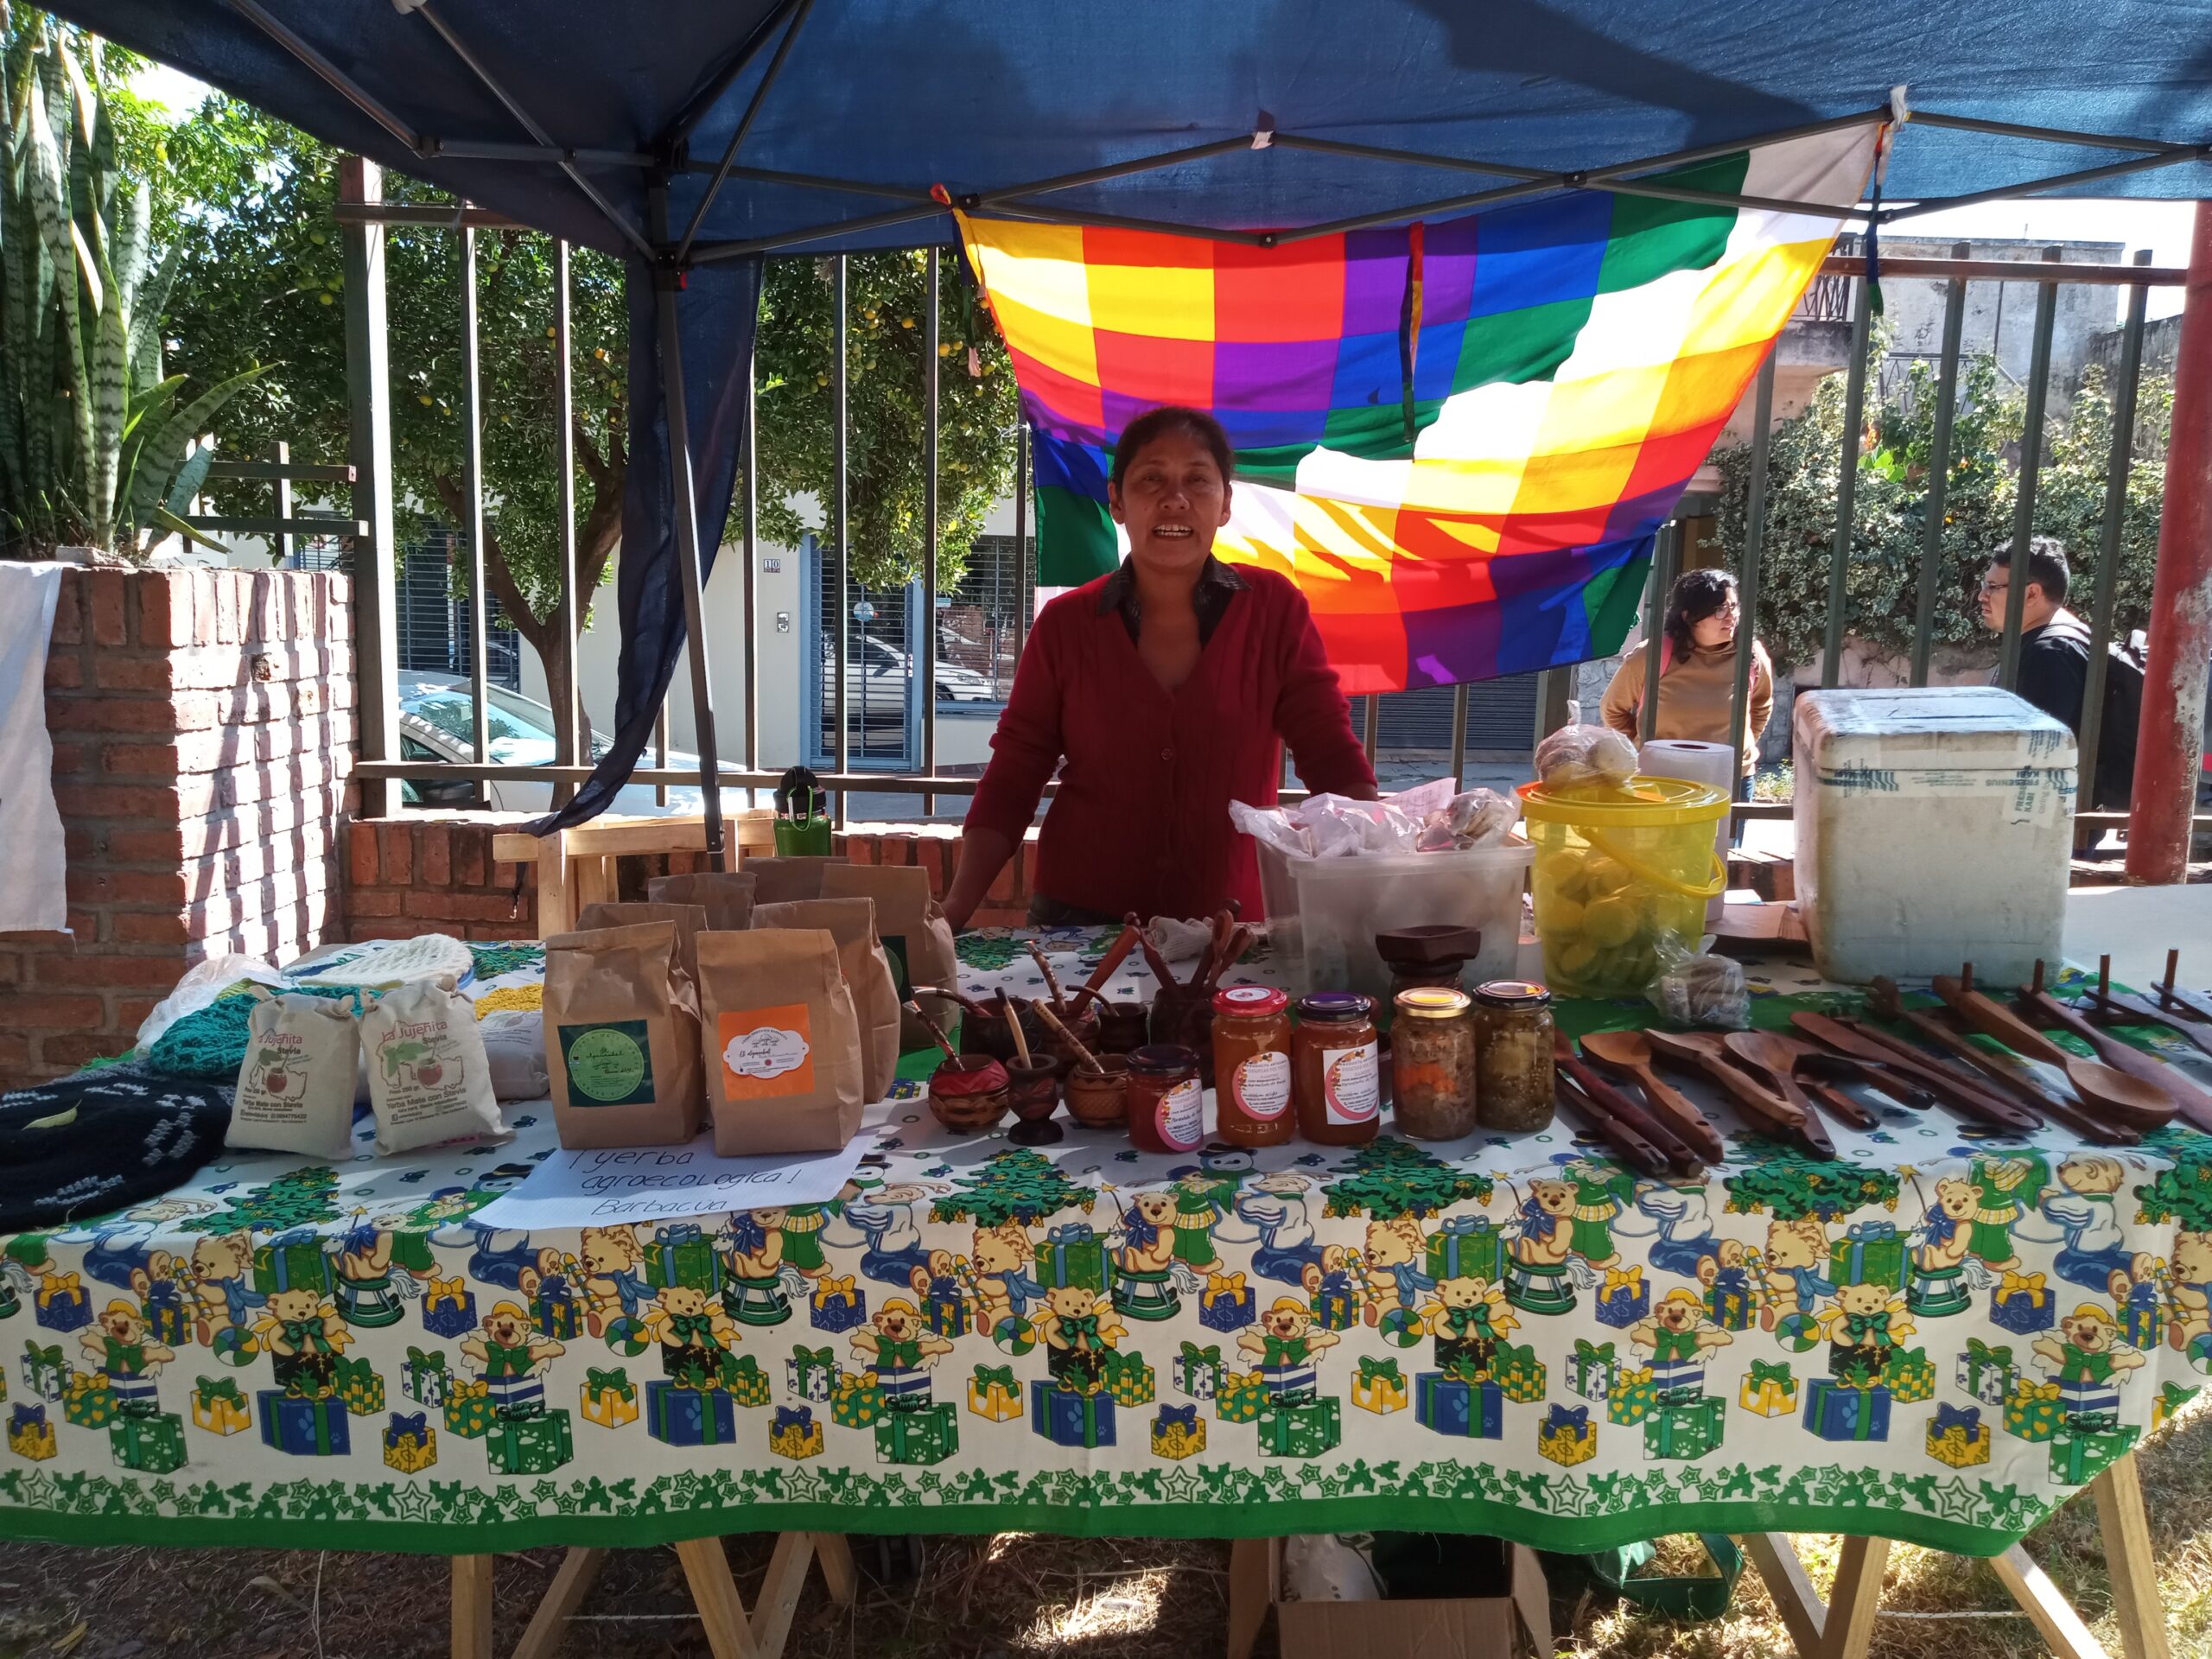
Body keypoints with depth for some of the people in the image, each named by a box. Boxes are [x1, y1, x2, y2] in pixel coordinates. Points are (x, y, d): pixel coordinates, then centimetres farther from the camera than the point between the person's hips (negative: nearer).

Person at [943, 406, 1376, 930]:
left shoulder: (1274, 610, -2)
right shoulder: (1064, 625, -1)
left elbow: (1333, 757, -4)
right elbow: (1011, 780, 1)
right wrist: (956, 909, -12)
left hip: (1232, 929, 0)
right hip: (1078, 921, 1)